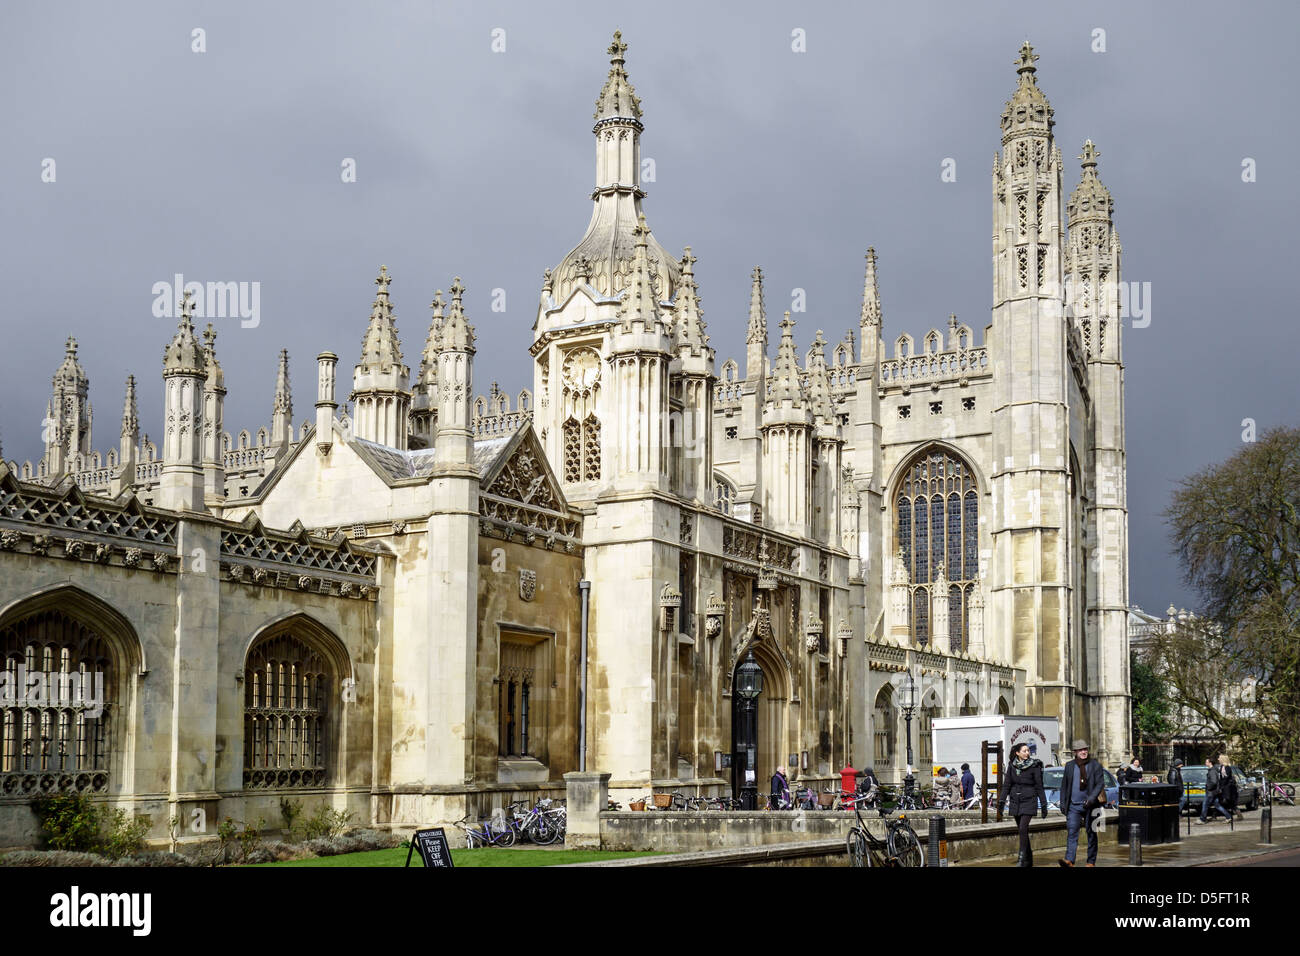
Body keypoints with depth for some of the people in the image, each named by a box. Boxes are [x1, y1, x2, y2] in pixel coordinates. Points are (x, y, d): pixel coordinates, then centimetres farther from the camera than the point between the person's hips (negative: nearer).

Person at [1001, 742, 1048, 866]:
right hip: (1015, 801, 4)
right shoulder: (1012, 766, 5)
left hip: (1029, 800, -4)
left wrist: (1044, 805, -2)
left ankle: (1022, 858, -16)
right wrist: (1002, 801, -4)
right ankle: (1029, 859, 18)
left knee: (1023, 828, -17)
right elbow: (1006, 784, 6)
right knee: (1023, 830, 9)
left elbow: (1039, 787, -2)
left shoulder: (1034, 766, -4)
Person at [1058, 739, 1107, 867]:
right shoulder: (1069, 766, 8)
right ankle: (1069, 860, -20)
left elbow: (1100, 784, -7)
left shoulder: (1095, 765, 0)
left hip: (1090, 805, -2)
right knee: (1071, 832, -11)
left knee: (1091, 833, 6)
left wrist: (1091, 798, -20)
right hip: (1073, 805, 2)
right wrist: (1063, 802, 7)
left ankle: (1091, 862, 14)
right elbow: (1064, 785, 14)